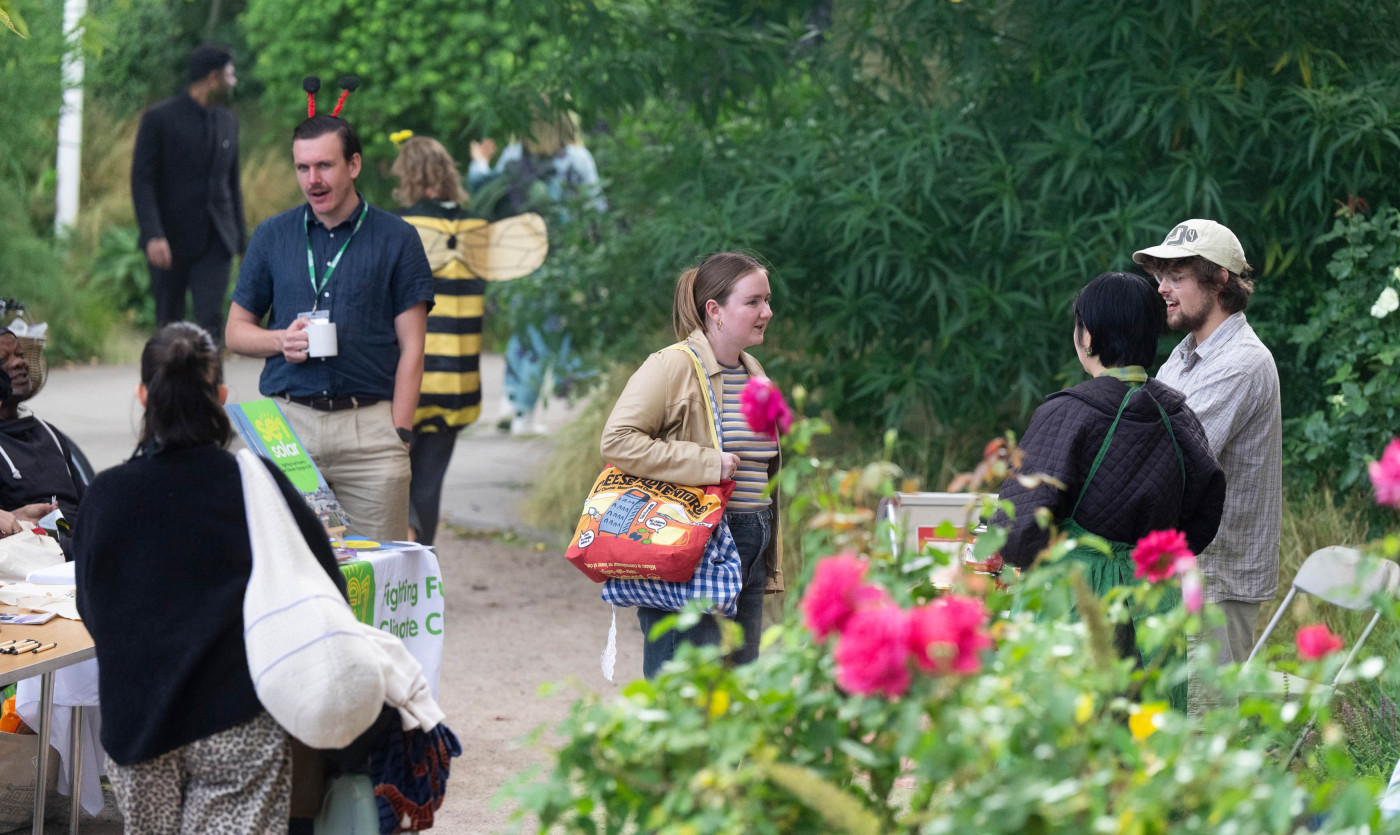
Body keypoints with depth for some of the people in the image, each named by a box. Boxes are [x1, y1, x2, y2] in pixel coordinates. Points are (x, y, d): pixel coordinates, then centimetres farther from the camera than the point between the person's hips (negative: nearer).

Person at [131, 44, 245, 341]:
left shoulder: (228, 122, 12)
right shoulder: (159, 118, -5)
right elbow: (142, 180, -10)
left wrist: (240, 238, 17)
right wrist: (153, 235, -22)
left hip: (214, 241, 3)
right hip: (170, 239, -3)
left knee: (211, 318, -12)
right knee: (169, 325, 5)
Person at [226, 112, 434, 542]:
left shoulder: (396, 239, 6)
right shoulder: (272, 236, 12)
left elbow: (410, 349, 4)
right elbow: (236, 329, 17)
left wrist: (398, 436, -5)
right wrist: (281, 341, -5)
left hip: (368, 422, -2)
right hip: (287, 422, 2)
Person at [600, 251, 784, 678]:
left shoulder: (753, 372, 17)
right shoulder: (672, 367, -10)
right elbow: (617, 440, -19)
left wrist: (771, 558, 23)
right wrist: (706, 464, -22)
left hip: (749, 555, 8)